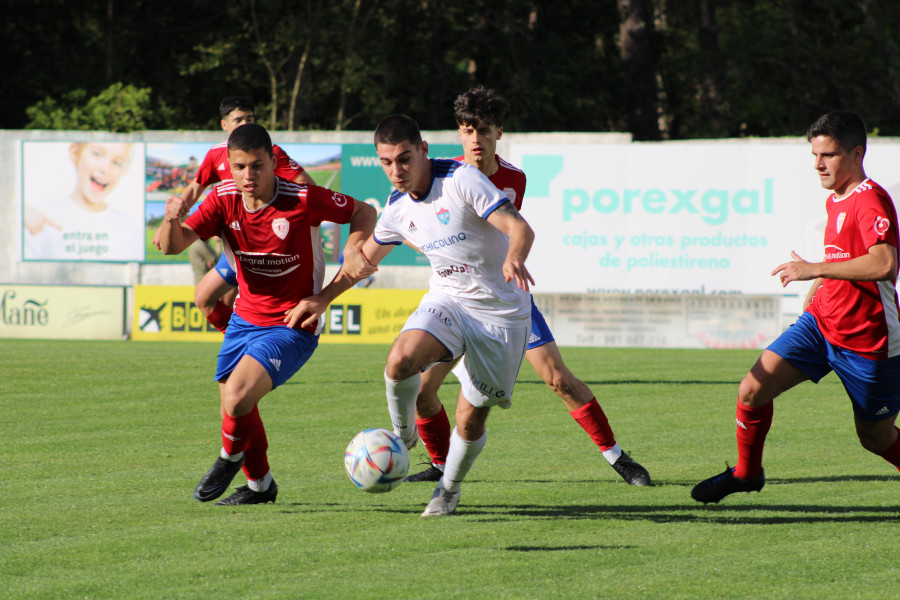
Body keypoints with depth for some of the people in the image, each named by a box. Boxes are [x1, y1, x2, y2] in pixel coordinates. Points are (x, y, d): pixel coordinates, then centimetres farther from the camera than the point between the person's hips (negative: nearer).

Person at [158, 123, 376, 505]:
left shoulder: (302, 200, -20)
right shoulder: (224, 200, -8)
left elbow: (364, 212, -5)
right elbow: (173, 245, -18)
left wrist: (353, 250, -24)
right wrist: (172, 221, -40)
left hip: (292, 327, -6)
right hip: (245, 319, 6)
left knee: (238, 395, -23)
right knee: (234, 409, 14)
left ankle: (231, 457, 9)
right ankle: (259, 485, 39)